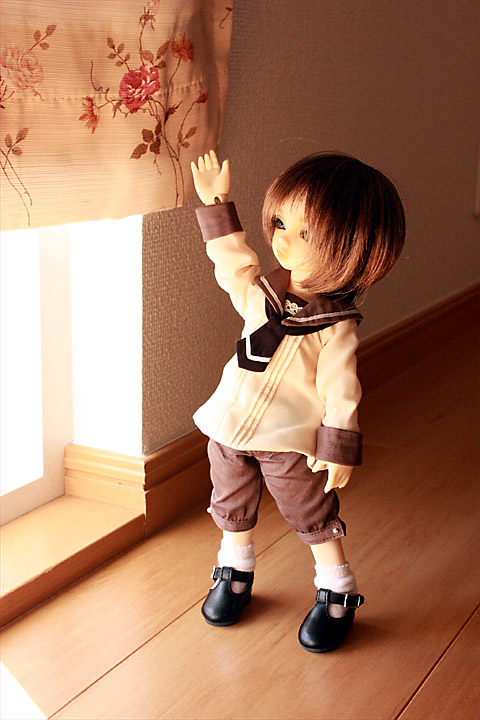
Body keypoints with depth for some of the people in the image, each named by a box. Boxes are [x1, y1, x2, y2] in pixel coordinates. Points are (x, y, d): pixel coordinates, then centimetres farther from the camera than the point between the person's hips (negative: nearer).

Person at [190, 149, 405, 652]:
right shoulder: (260, 293, -4)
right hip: (229, 430, 5)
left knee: (315, 519, 10)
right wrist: (215, 203, 11)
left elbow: (341, 392, -15)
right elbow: (231, 256, 14)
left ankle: (336, 595, 30)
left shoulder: (337, 325, -19)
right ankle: (234, 573, 46)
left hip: (292, 443, -5)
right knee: (231, 510, 21)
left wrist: (339, 448, -14)